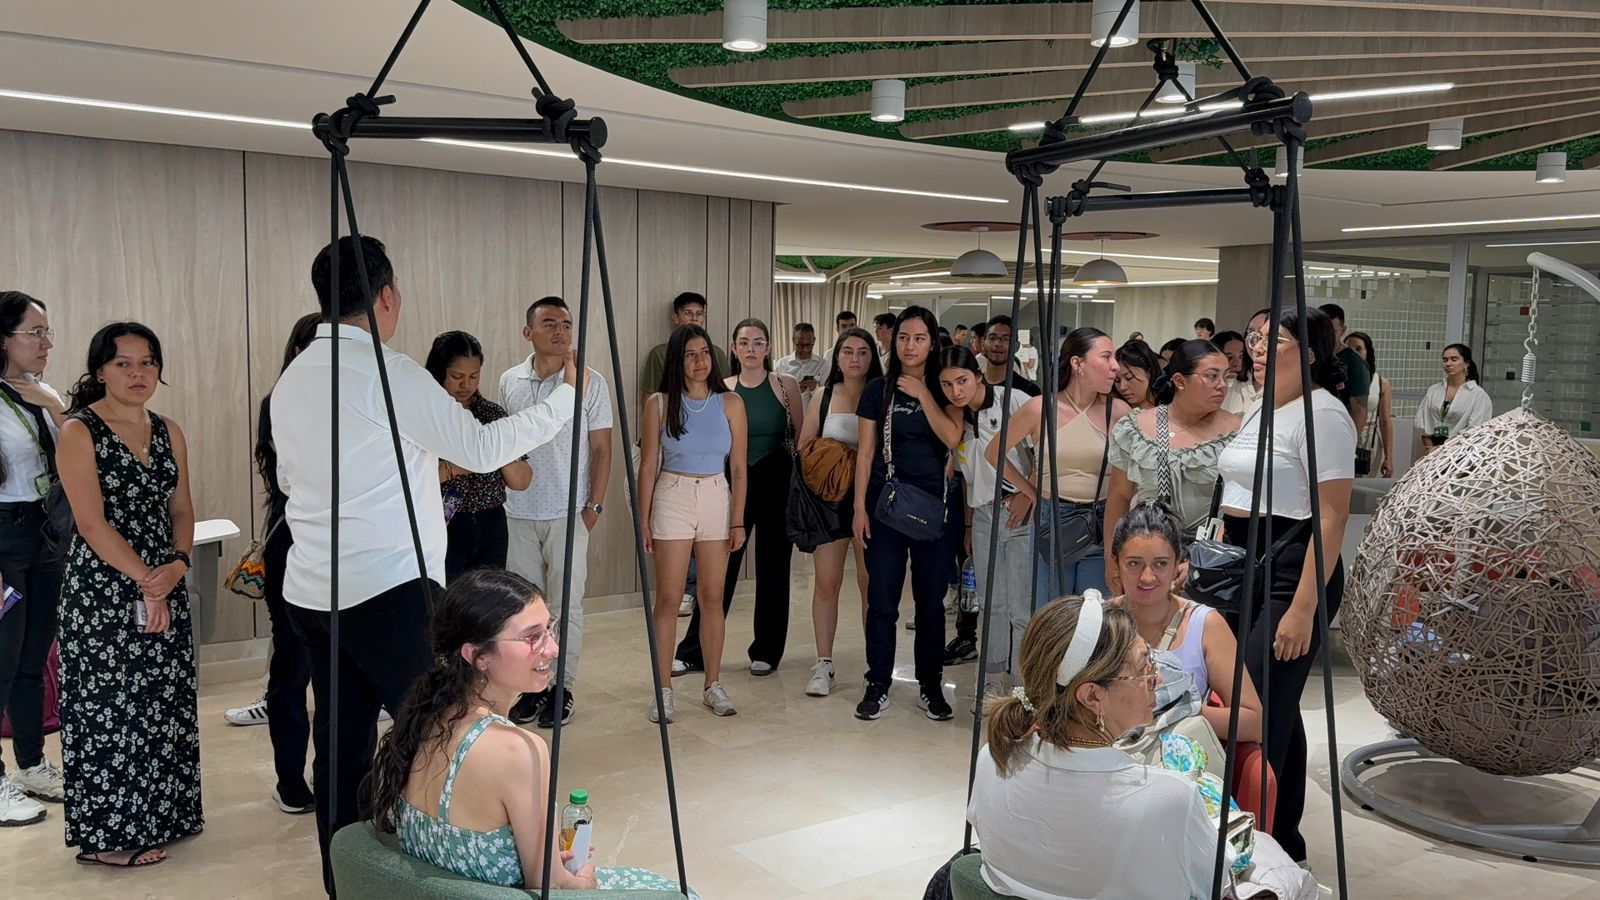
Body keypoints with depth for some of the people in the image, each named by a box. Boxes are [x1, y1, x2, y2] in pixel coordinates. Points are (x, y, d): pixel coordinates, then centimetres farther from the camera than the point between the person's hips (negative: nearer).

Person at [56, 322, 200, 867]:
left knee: (164, 701, 11)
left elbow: (181, 509, 9)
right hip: (103, 591, -6)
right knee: (110, 706, 0)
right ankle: (108, 834, 11)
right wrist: (145, 582, -16)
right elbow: (92, 522, -14)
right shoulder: (79, 431, -7)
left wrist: (178, 564, -9)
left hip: (166, 586, 6)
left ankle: (159, 815, 24)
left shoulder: (168, 432, 10)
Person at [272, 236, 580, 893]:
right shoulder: (387, 371, -12)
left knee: (341, 744, 11)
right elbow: (481, 449, -12)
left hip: (311, 591, 8)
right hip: (388, 590, -7)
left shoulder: (291, 379, 11)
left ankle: (343, 885, 19)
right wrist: (567, 395, -2)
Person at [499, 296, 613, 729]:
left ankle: (562, 686, 14)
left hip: (567, 513, -3)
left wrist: (595, 504, -6)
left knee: (566, 604, 3)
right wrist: (497, 497, 11)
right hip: (517, 512, 3)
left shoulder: (590, 382, -3)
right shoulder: (509, 381, 6)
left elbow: (601, 448, 0)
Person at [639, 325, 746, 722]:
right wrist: (643, 522, -2)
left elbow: (739, 468, 3)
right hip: (672, 499, -2)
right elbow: (648, 466, 0)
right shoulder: (659, 404, -2)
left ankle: (713, 685, 18)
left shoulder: (731, 403, 1)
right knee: (668, 599, 0)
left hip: (717, 500, 2)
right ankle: (664, 690, 7)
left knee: (712, 597, 7)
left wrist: (738, 520, 0)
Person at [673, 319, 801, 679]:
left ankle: (766, 650, 20)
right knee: (719, 569, 2)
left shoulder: (786, 386, 0)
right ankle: (693, 652, 11)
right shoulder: (722, 390, 3)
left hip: (776, 483, -1)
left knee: (772, 568, 7)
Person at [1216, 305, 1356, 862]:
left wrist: (1303, 608, -21)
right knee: (1276, 711, 15)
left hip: (1290, 574, -9)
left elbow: (1332, 518, -17)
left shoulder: (1321, 413, -12)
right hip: (1242, 567, 9)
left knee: (1260, 715, -9)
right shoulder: (1258, 411, 15)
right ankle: (1282, 844, 26)